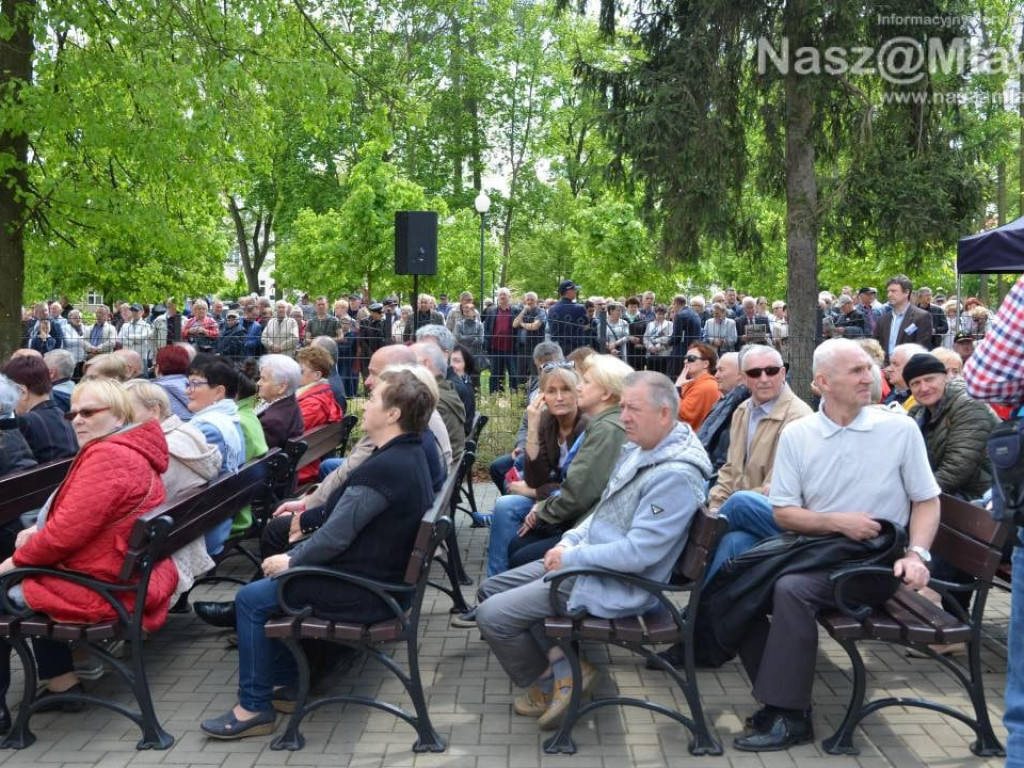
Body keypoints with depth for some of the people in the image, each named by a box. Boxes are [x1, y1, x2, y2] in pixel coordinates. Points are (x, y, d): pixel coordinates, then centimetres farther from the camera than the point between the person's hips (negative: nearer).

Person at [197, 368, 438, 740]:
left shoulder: (383, 468, -27)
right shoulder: (410, 453, 4)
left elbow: (334, 538, -23)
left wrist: (290, 561, -8)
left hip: (364, 592, -10)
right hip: (385, 574, 10)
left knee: (251, 599, -2)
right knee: (273, 585, 23)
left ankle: (255, 707, 7)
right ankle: (284, 679, 29)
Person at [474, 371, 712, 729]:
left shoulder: (676, 476, -24)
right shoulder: (636, 451, 7)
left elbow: (637, 553, -27)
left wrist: (570, 558, -18)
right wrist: (569, 541, 3)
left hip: (614, 585, -10)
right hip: (585, 560, 10)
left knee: (493, 615, -11)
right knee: (490, 590, 10)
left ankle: (547, 683, 13)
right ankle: (561, 663, 6)